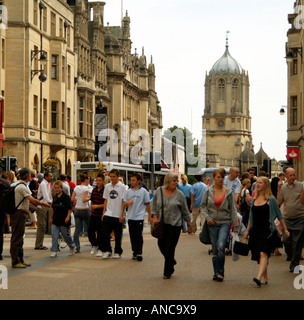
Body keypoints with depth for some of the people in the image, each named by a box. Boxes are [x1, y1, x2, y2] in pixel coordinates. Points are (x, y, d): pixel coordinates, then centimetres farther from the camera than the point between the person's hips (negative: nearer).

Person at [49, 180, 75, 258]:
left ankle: (72, 247, 32)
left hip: (64, 220, -5)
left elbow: (70, 208, -9)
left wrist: (68, 217, -19)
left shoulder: (66, 197, -9)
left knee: (66, 235, 8)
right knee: (54, 236, -3)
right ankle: (54, 251, 0)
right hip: (55, 220, 5)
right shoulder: (55, 197, 9)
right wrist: (51, 218, 22)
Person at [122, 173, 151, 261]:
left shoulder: (143, 191, 0)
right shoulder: (128, 191, 8)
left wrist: (149, 216, 4)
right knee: (132, 236, 7)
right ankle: (134, 252, 15)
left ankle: (139, 253, -4)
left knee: (139, 236, -6)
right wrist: (127, 203, -7)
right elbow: (124, 203, 13)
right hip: (130, 217, 3)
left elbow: (147, 204, 5)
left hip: (139, 217, -3)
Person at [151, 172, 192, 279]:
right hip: (161, 223, 3)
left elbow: (185, 211, 4)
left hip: (174, 225, -3)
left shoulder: (179, 194, -3)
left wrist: (189, 224, 6)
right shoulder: (159, 191, 2)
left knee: (170, 247, -4)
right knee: (161, 245, 5)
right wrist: (155, 217, 1)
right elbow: (154, 205, 12)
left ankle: (167, 272, 8)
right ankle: (172, 261, 34)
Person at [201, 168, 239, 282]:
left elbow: (233, 210, 3)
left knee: (221, 246, -20)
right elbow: (203, 206, 10)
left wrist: (236, 227, 1)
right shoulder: (209, 191, 4)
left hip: (225, 223, -2)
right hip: (212, 223, 2)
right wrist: (208, 218, -6)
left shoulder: (229, 192, 1)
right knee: (215, 250, 6)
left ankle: (220, 272, -4)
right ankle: (217, 274, 19)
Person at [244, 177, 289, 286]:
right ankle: (265, 278, 19)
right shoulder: (254, 199, 13)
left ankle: (259, 277, -32)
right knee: (258, 255, 7)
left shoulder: (271, 199, -2)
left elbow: (279, 215, 4)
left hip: (268, 231, -6)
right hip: (255, 231, 6)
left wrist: (285, 229, 6)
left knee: (263, 253, -19)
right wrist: (247, 230, 20)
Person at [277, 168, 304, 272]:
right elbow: (279, 202, 0)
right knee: (286, 240, -3)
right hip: (287, 218, 2)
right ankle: (289, 255, 29)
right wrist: (278, 188, -4)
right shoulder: (283, 187, 7)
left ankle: (294, 264, 10)